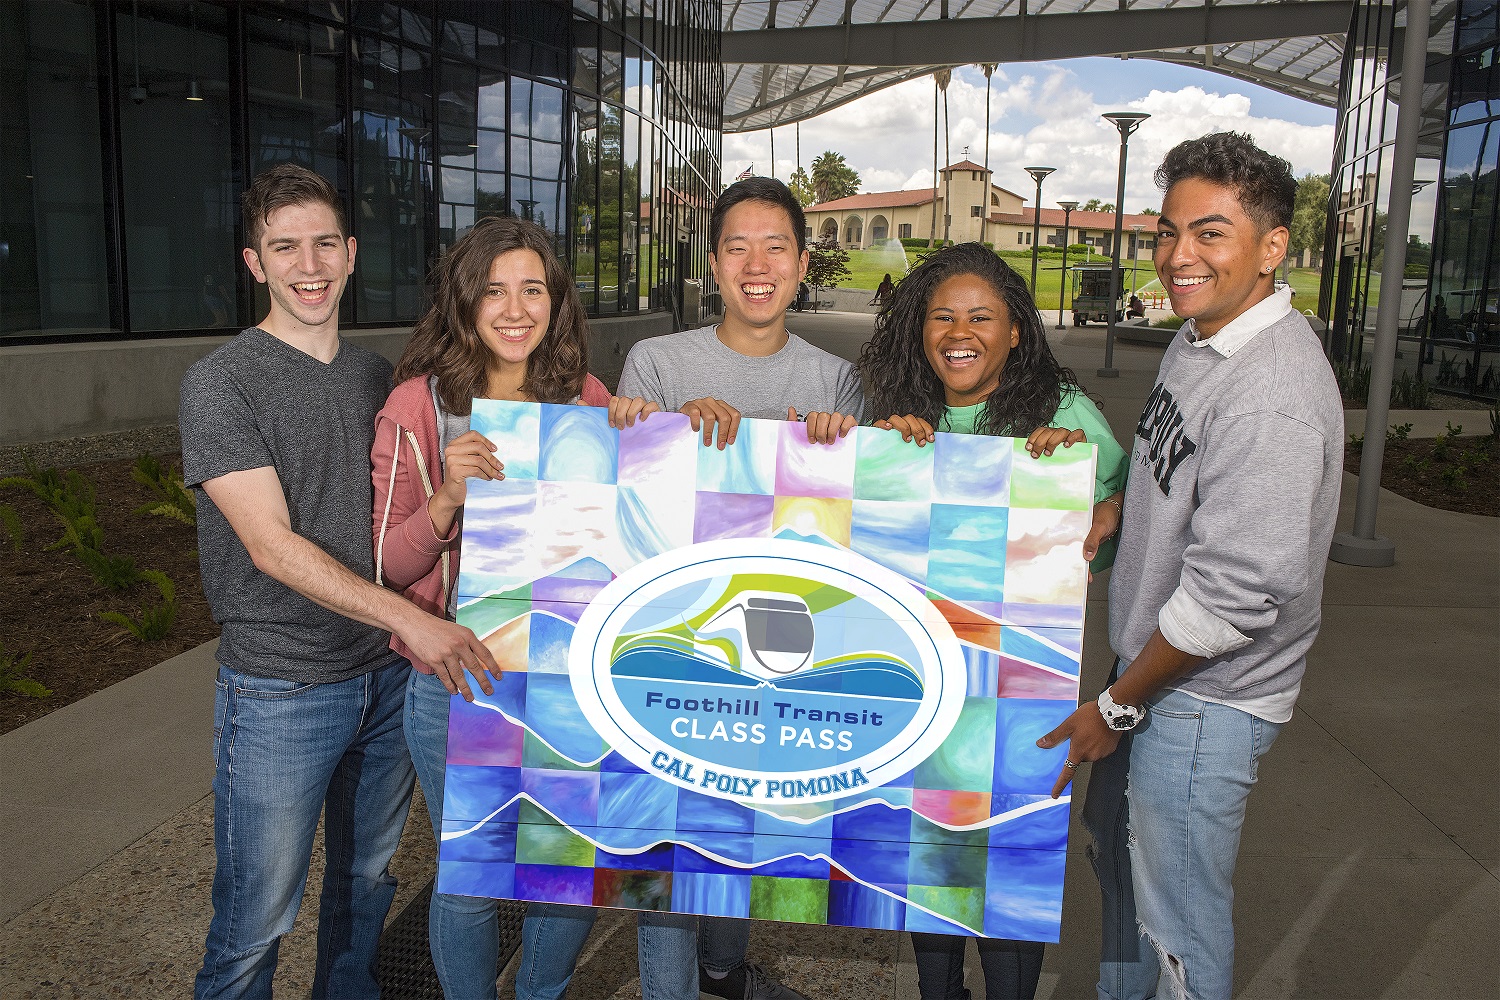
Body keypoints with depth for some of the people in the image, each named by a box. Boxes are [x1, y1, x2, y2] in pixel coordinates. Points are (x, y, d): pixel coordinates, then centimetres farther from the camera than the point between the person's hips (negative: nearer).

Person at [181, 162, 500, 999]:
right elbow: (273, 546, -18)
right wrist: (411, 618, -25)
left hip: (390, 674, 6)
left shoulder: (376, 375, 8)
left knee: (367, 882, 20)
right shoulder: (220, 385, -10)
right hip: (280, 689, -5)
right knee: (255, 923, 6)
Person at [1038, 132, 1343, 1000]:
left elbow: (1232, 595, -27)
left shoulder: (1271, 396, -27)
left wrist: (1115, 707, -17)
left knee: (1179, 914, 6)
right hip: (1155, 660, 10)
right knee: (1117, 846, 26)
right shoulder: (1200, 338, 4)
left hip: (1204, 700, -10)